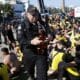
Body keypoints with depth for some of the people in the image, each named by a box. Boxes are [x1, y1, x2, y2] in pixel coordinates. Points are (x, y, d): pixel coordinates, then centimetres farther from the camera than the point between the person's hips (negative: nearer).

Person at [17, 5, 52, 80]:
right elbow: (20, 39, -18)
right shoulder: (23, 25, -9)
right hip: (29, 53, 0)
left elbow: (49, 32, 6)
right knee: (30, 70, 26)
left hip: (42, 52, 0)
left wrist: (49, 36, -20)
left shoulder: (42, 24, 1)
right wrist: (31, 42, -35)